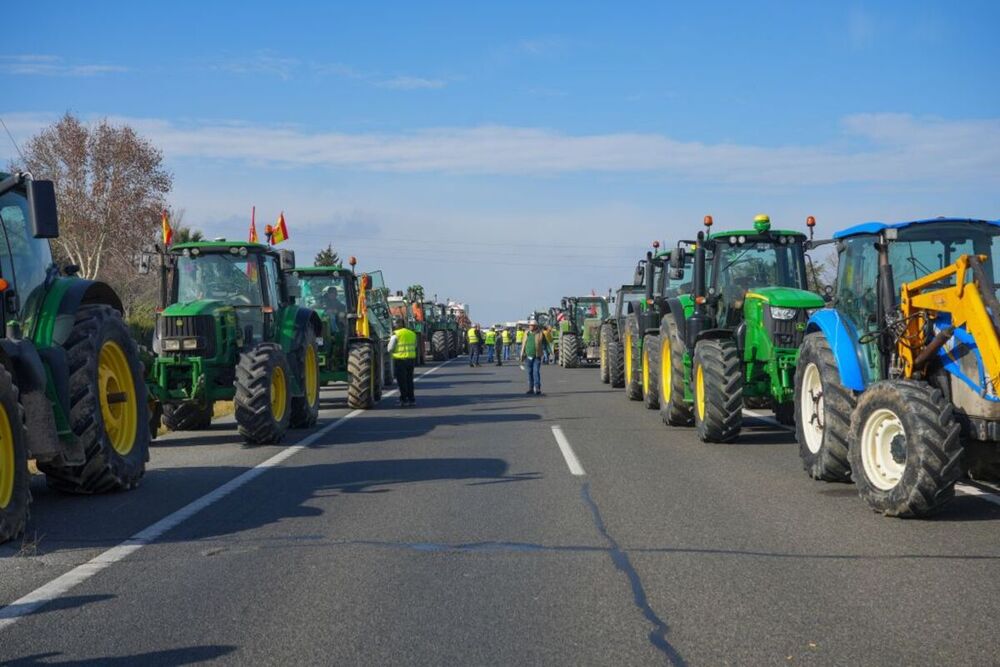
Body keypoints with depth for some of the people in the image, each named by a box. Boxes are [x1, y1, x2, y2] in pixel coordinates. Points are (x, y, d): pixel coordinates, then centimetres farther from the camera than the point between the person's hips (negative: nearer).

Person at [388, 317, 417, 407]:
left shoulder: (396, 334, -10)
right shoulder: (412, 333, 11)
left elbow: (390, 349, -9)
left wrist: (390, 341, 10)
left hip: (400, 359, -6)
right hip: (411, 359, 6)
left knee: (402, 381, 1)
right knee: (409, 380, 14)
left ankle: (404, 400, 0)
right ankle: (411, 399, 15)